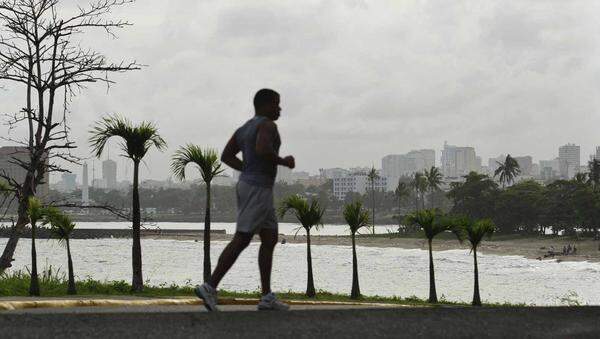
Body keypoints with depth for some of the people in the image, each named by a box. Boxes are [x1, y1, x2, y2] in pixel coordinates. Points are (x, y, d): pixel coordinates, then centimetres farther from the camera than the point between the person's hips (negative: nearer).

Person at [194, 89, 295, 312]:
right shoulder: (267, 124, -12)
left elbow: (226, 156, 16)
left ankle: (267, 297, 5)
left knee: (270, 239, 9)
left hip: (249, 187, 10)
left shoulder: (245, 128, 18)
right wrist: (284, 162, -13)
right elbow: (262, 150, -31)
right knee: (241, 241, -10)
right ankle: (210, 287, -11)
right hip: (258, 190, -10)